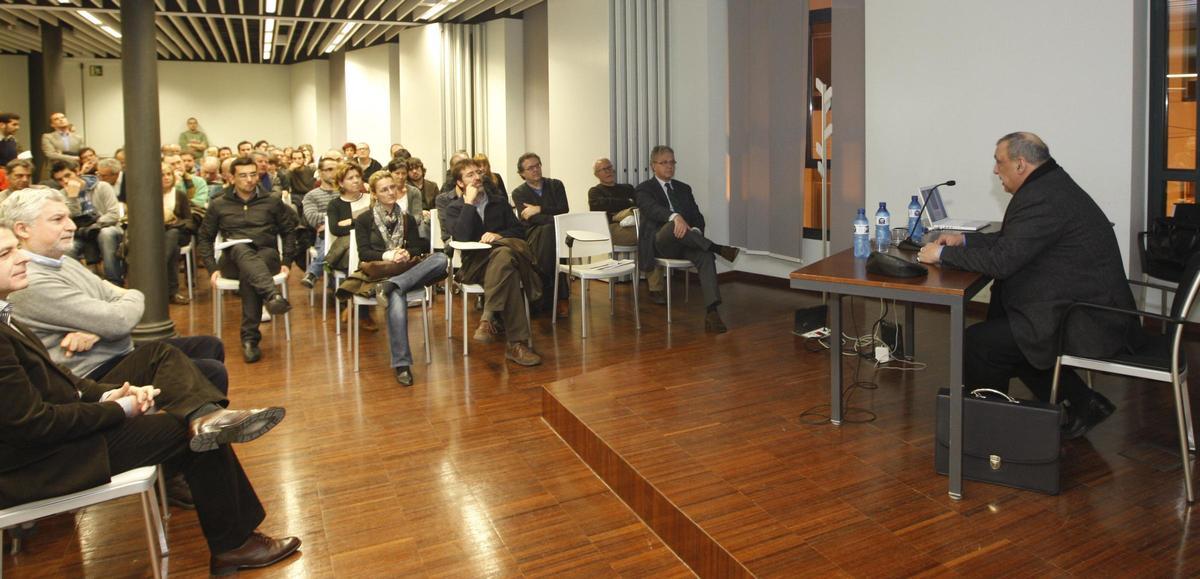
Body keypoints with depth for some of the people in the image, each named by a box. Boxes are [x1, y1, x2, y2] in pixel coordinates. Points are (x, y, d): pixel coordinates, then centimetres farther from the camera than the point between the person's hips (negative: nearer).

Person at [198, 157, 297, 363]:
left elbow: (289, 232, 15)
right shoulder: (218, 205, 13)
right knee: (241, 249, -38)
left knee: (248, 274, -37)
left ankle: (250, 338, -37)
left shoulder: (273, 202, 13)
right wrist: (213, 268, 2)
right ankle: (272, 295, -63)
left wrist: (285, 261, 2)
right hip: (233, 259, 0)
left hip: (267, 257, 0)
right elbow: (205, 238, 16)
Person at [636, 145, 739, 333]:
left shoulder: (683, 188, 24)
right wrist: (675, 217, -36)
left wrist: (695, 231, -10)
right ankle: (717, 248, -30)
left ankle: (712, 312, -43)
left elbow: (697, 216, 16)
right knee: (672, 225, -39)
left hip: (685, 243, 4)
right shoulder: (644, 189, 8)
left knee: (706, 256, -31)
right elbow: (652, 209, -15)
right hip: (660, 244, -3)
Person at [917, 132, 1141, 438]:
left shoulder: (1043, 198, -22)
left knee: (977, 342, -11)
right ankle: (1081, 404, 21)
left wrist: (943, 254, -13)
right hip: (1093, 308, 11)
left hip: (1088, 322, -11)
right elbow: (1010, 240, 20)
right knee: (998, 321, 20)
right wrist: (964, 240, 12)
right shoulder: (1049, 184, 11)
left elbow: (1001, 260, -24)